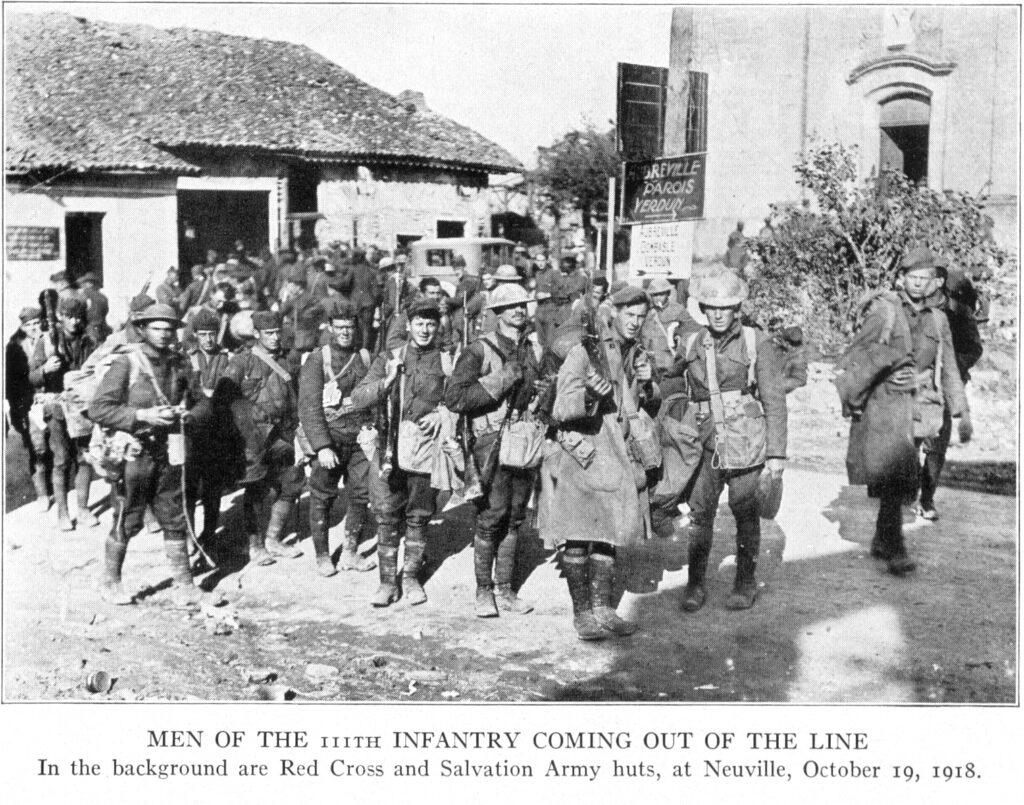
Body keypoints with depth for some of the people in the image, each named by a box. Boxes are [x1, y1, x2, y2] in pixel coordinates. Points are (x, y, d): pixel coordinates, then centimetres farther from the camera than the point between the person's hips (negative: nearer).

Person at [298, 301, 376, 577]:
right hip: (328, 441, -3)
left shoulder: (365, 359, 9)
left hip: (361, 440, 4)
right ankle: (322, 557, 15)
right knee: (322, 498, 2)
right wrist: (322, 447, -17)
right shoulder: (317, 360, -4)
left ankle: (350, 554, 19)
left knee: (361, 496, 5)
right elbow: (309, 407, -10)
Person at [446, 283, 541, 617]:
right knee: (491, 516, -7)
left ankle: (505, 589, 18)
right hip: (492, 440, -5)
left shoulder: (533, 349, 15)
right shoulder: (480, 350, -4)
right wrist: (499, 382, -16)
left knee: (514, 517, 8)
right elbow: (454, 397, -13)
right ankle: (484, 590, 7)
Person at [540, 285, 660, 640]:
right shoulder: (585, 351, -11)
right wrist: (588, 395, -33)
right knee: (577, 537, -4)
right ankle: (581, 613, 7)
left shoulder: (638, 354, 10)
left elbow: (651, 407, 19)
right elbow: (561, 411, -15)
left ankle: (602, 608, 22)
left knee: (608, 534, 11)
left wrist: (648, 384, -1)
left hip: (616, 455, 6)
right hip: (581, 452, -6)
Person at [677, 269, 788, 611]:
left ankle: (746, 583, 21)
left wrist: (777, 452, -3)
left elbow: (774, 400, 1)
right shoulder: (690, 345, 7)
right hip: (705, 441, 2)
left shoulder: (754, 342, 0)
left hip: (745, 441, -2)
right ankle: (695, 584, 9)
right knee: (700, 512, -3)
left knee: (746, 514, 6)